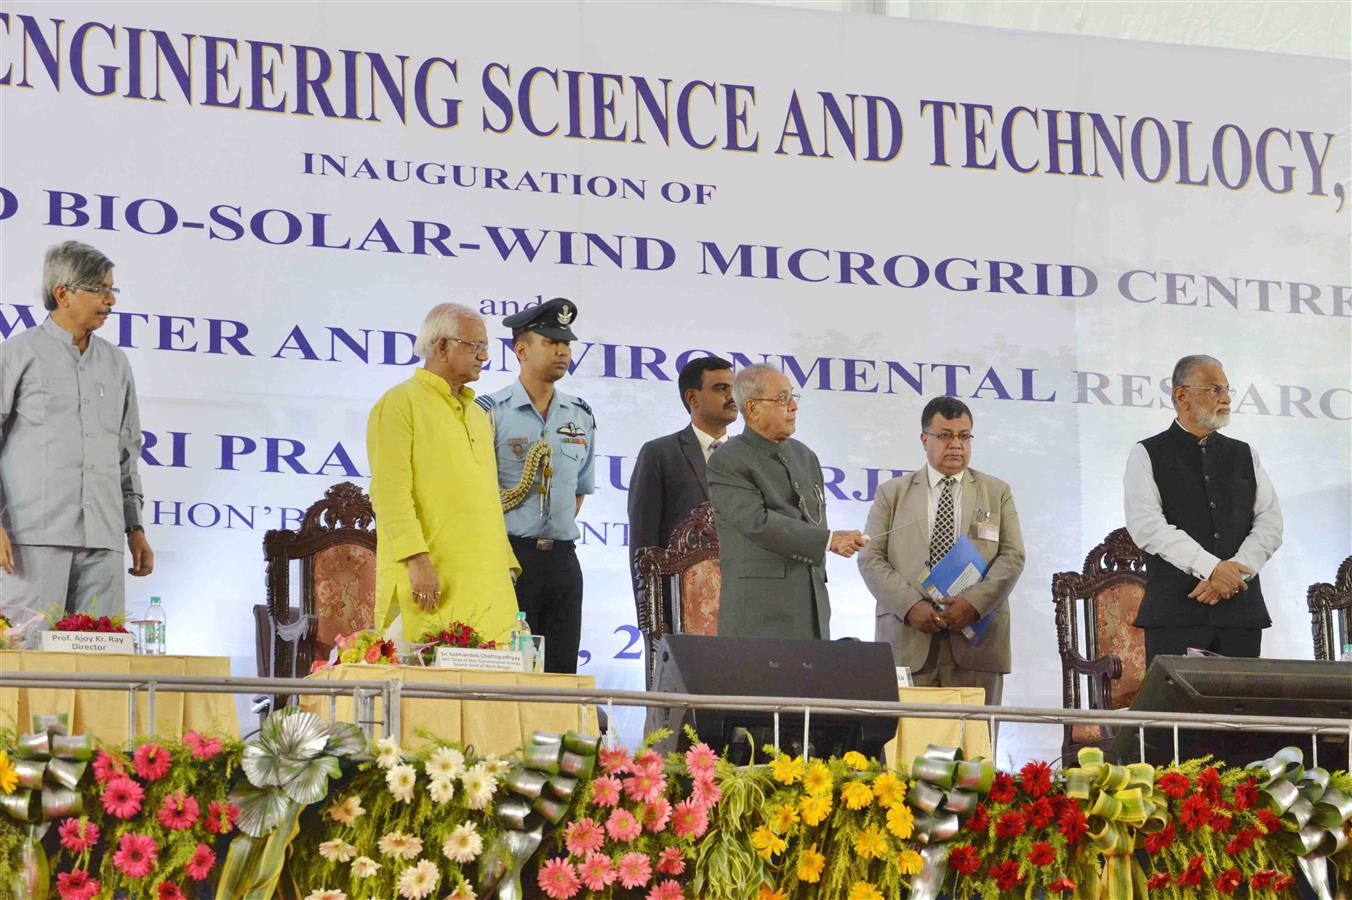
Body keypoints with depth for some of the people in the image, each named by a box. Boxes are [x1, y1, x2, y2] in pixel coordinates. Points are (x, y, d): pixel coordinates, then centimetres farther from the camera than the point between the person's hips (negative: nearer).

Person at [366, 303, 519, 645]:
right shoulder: (400, 404, -1)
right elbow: (390, 492, -11)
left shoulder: (479, 415, 25)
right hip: (431, 579, -7)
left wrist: (505, 563, 18)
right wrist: (417, 559, -20)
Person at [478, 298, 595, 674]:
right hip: (509, 555, -5)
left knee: (561, 670, 4)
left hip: (562, 559, 5)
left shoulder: (581, 417, 14)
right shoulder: (491, 412, -3)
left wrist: (558, 537, 14)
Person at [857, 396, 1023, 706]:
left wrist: (975, 603, -12)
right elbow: (870, 559, 4)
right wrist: (910, 606, -11)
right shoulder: (892, 494, 13)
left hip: (974, 642, 0)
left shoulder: (997, 493, 14)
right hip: (907, 643, 0)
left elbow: (1012, 557, 5)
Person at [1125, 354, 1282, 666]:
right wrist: (1211, 568, -16)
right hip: (1174, 612, -3)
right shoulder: (1147, 456, 5)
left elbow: (1271, 524, 7)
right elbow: (1147, 526, -8)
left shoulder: (1245, 455, 18)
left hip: (1240, 611, 3)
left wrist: (1231, 573, -9)